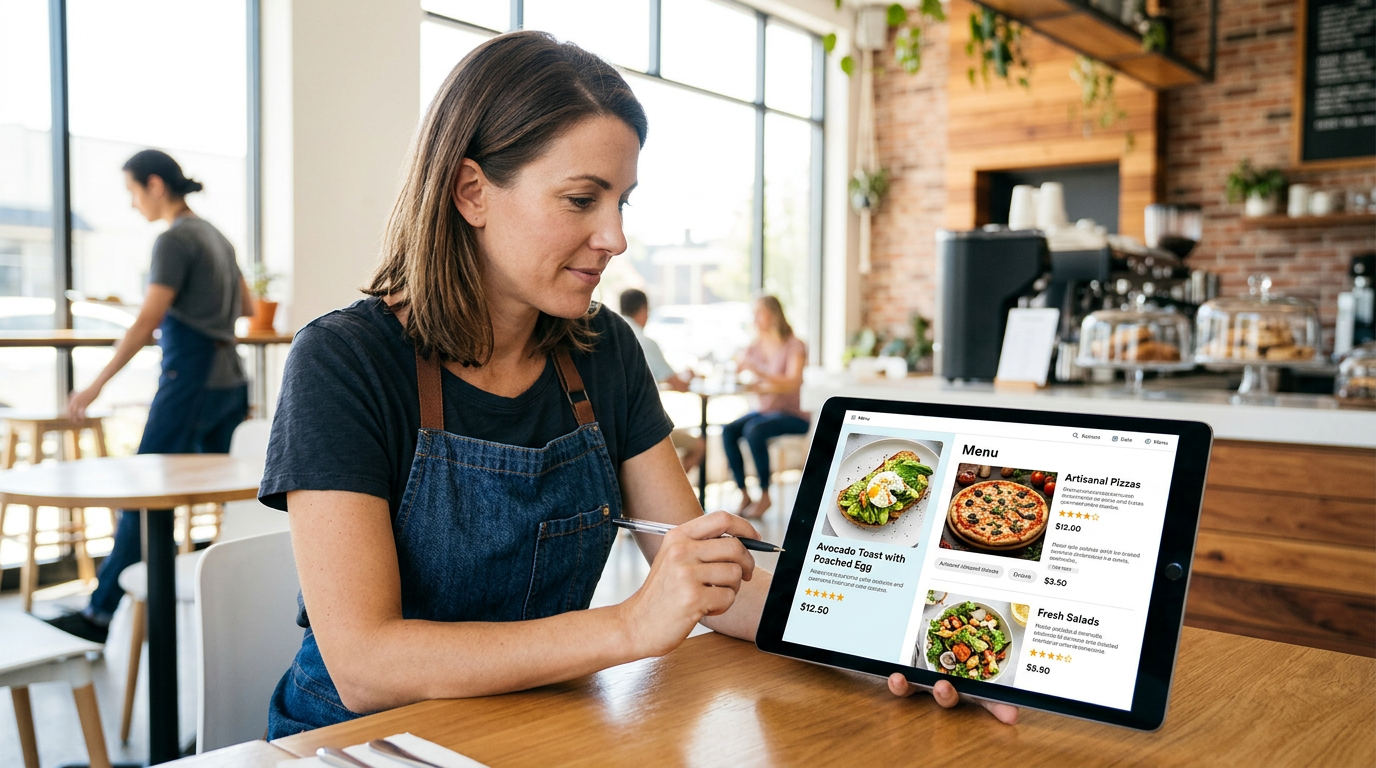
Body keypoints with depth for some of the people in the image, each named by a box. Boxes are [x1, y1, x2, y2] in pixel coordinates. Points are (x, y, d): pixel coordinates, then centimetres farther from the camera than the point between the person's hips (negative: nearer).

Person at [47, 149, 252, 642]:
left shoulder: (175, 240, -11)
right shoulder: (215, 235, 13)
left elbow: (148, 321, -17)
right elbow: (245, 304, 24)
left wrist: (98, 385, -15)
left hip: (190, 379, -8)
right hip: (229, 379, 8)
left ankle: (101, 615, 5)